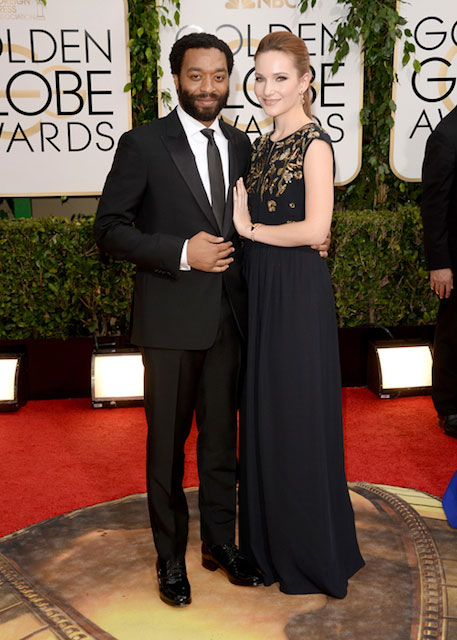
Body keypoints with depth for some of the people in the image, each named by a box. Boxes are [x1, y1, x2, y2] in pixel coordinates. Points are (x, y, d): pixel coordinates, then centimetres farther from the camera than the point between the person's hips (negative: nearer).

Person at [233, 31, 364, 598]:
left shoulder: (314, 143, -10)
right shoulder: (264, 145, 14)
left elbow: (315, 228, -19)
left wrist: (249, 229, -11)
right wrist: (241, 223, 3)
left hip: (298, 292, -8)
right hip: (260, 289, 8)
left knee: (299, 415, 1)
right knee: (263, 412, 13)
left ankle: (315, 555, 20)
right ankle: (271, 543, 30)